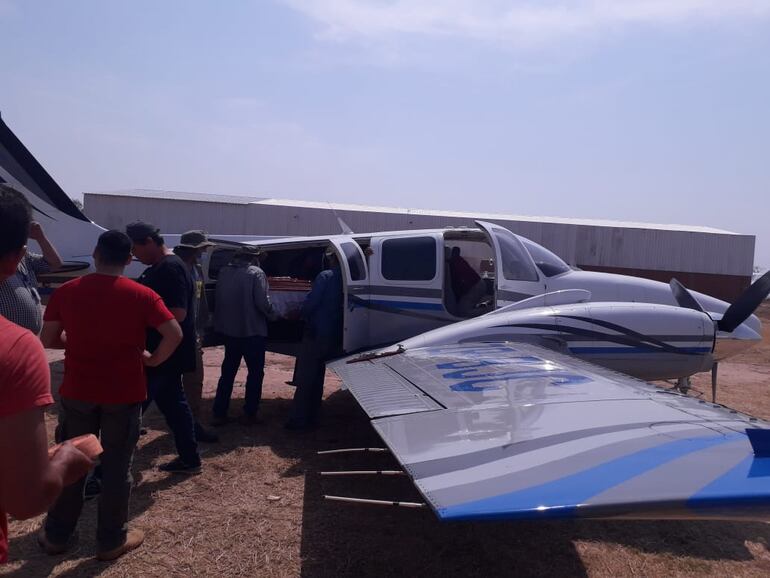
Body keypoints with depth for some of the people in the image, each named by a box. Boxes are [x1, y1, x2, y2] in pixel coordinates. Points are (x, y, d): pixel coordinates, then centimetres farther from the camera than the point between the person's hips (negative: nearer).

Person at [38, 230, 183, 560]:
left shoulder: (66, 292, -3)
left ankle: (56, 535, 33)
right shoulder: (142, 296, -10)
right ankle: (112, 540, 22)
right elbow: (174, 334, -18)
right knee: (117, 467, 9)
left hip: (77, 392, 3)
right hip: (124, 394, -2)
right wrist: (153, 360, -3)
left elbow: (47, 340, 1)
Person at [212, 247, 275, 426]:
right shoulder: (256, 273, -11)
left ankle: (219, 414, 16)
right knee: (255, 372, 8)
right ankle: (249, 414, 11)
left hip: (228, 330, 6)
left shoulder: (224, 271, 8)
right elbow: (262, 302, -18)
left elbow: (219, 299, 10)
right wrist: (272, 316, -2)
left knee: (228, 372, 16)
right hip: (251, 331, -6)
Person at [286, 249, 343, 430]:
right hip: (334, 337, 6)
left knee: (304, 378, 1)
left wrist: (302, 315, 3)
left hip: (316, 333, -6)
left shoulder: (325, 276, -13)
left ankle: (298, 420, 2)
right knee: (317, 377, 19)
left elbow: (310, 303, -17)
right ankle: (311, 418, 28)